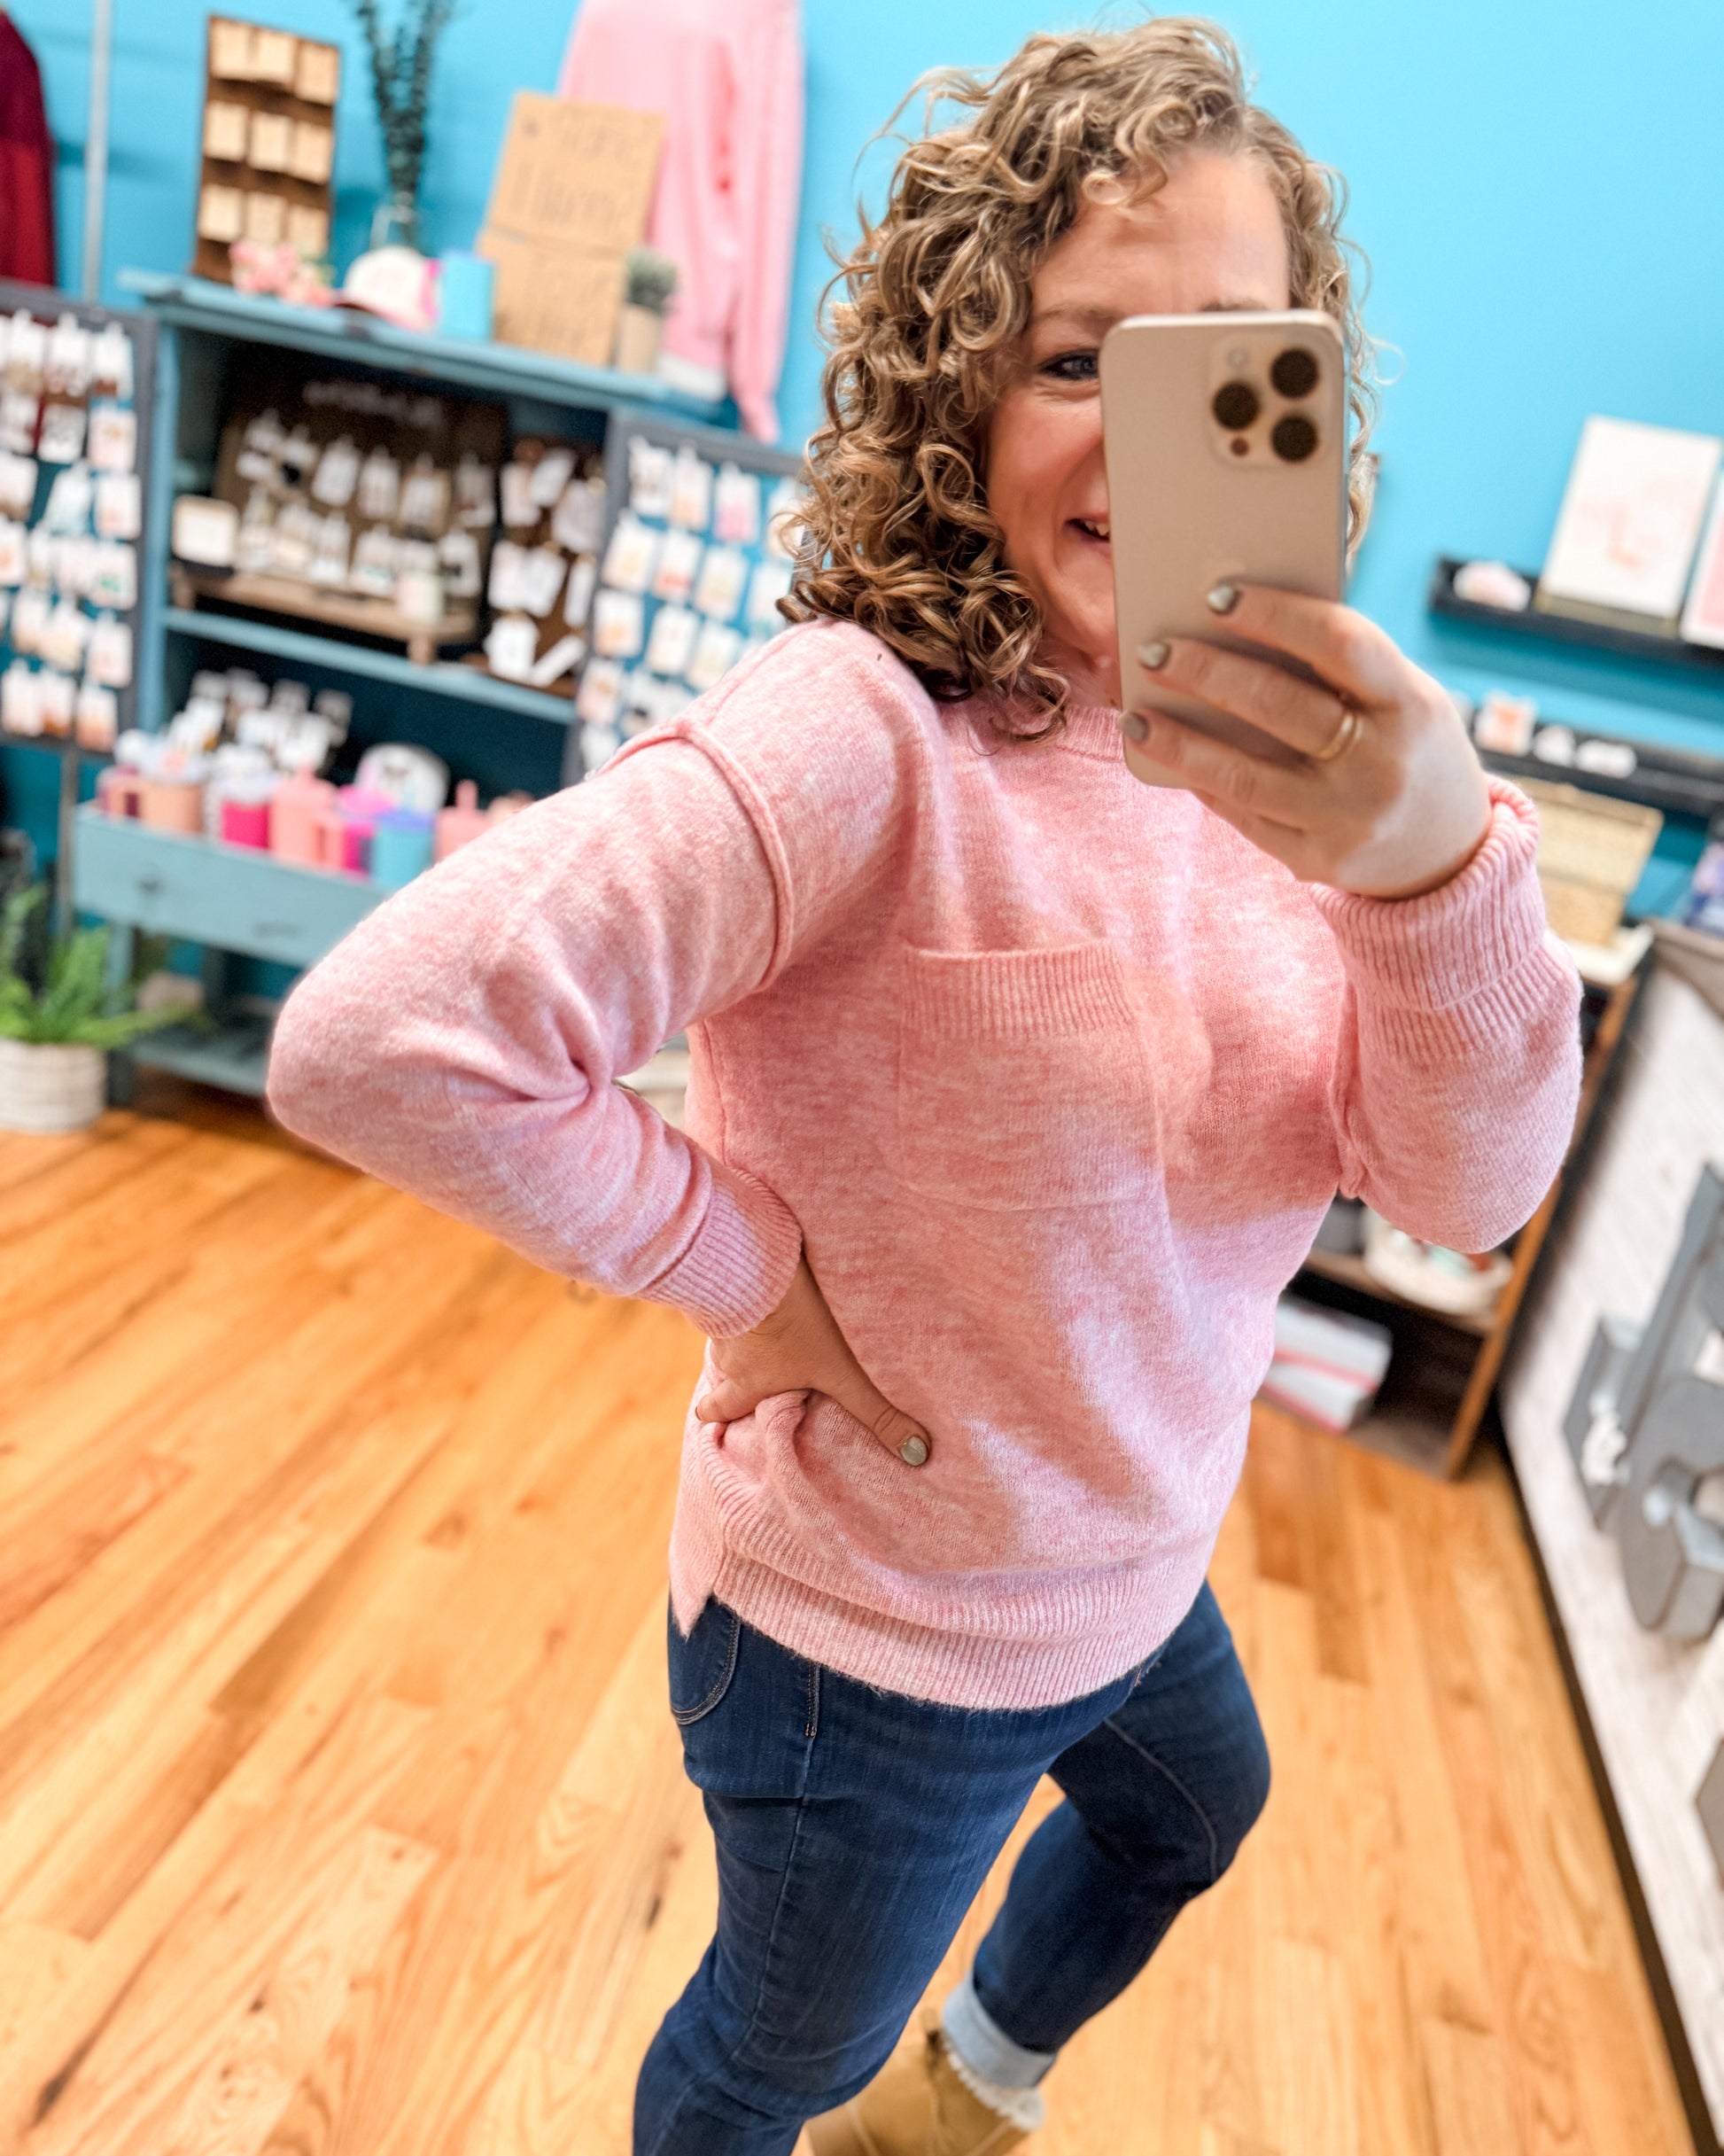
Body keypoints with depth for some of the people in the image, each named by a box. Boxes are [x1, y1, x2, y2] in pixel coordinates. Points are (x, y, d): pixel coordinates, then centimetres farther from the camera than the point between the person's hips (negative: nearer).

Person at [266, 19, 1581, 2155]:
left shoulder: (1278, 743, -9)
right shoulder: (866, 734, -30)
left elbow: (1470, 1188, -17)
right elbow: (375, 1040, -38)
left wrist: (1441, 860, -37)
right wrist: (750, 1270, -26)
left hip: (1134, 1565, 8)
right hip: (882, 1639, -7)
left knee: (1191, 1812, 37)